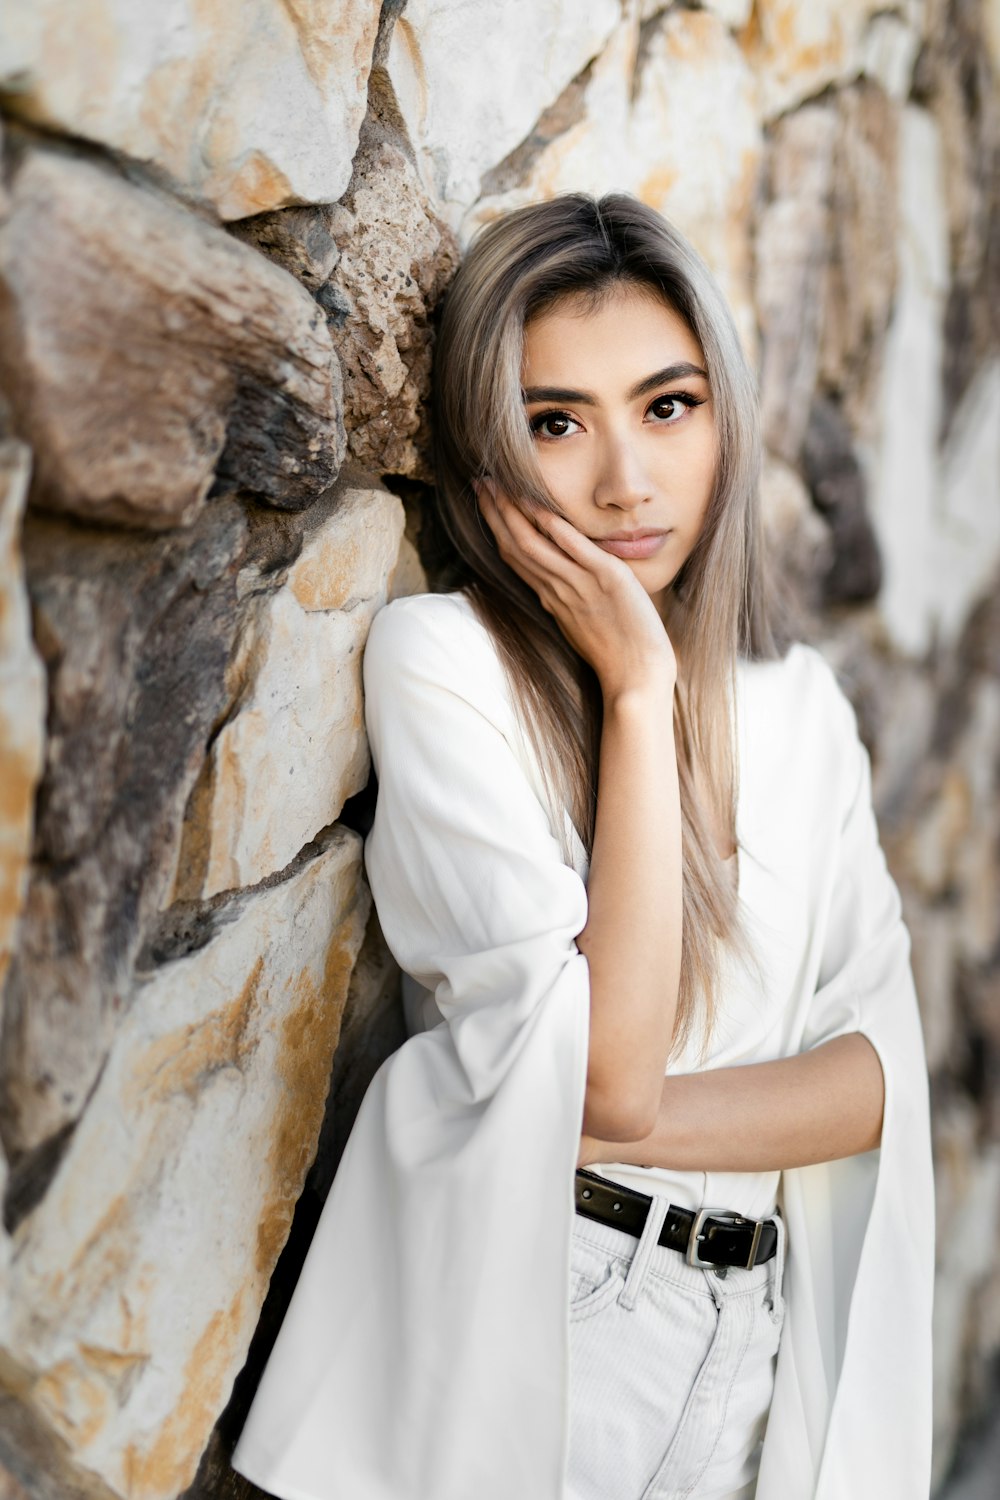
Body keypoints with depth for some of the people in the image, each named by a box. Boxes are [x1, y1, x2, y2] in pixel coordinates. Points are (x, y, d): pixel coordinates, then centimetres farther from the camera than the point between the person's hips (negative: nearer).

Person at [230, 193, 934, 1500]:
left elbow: (878, 1073, -2)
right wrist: (637, 690, -17)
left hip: (745, 1362, 5)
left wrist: (626, 1122, -17)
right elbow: (611, 1067, -20)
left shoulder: (800, 707, 5)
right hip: (511, 1329, -4)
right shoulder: (440, 657, -11)